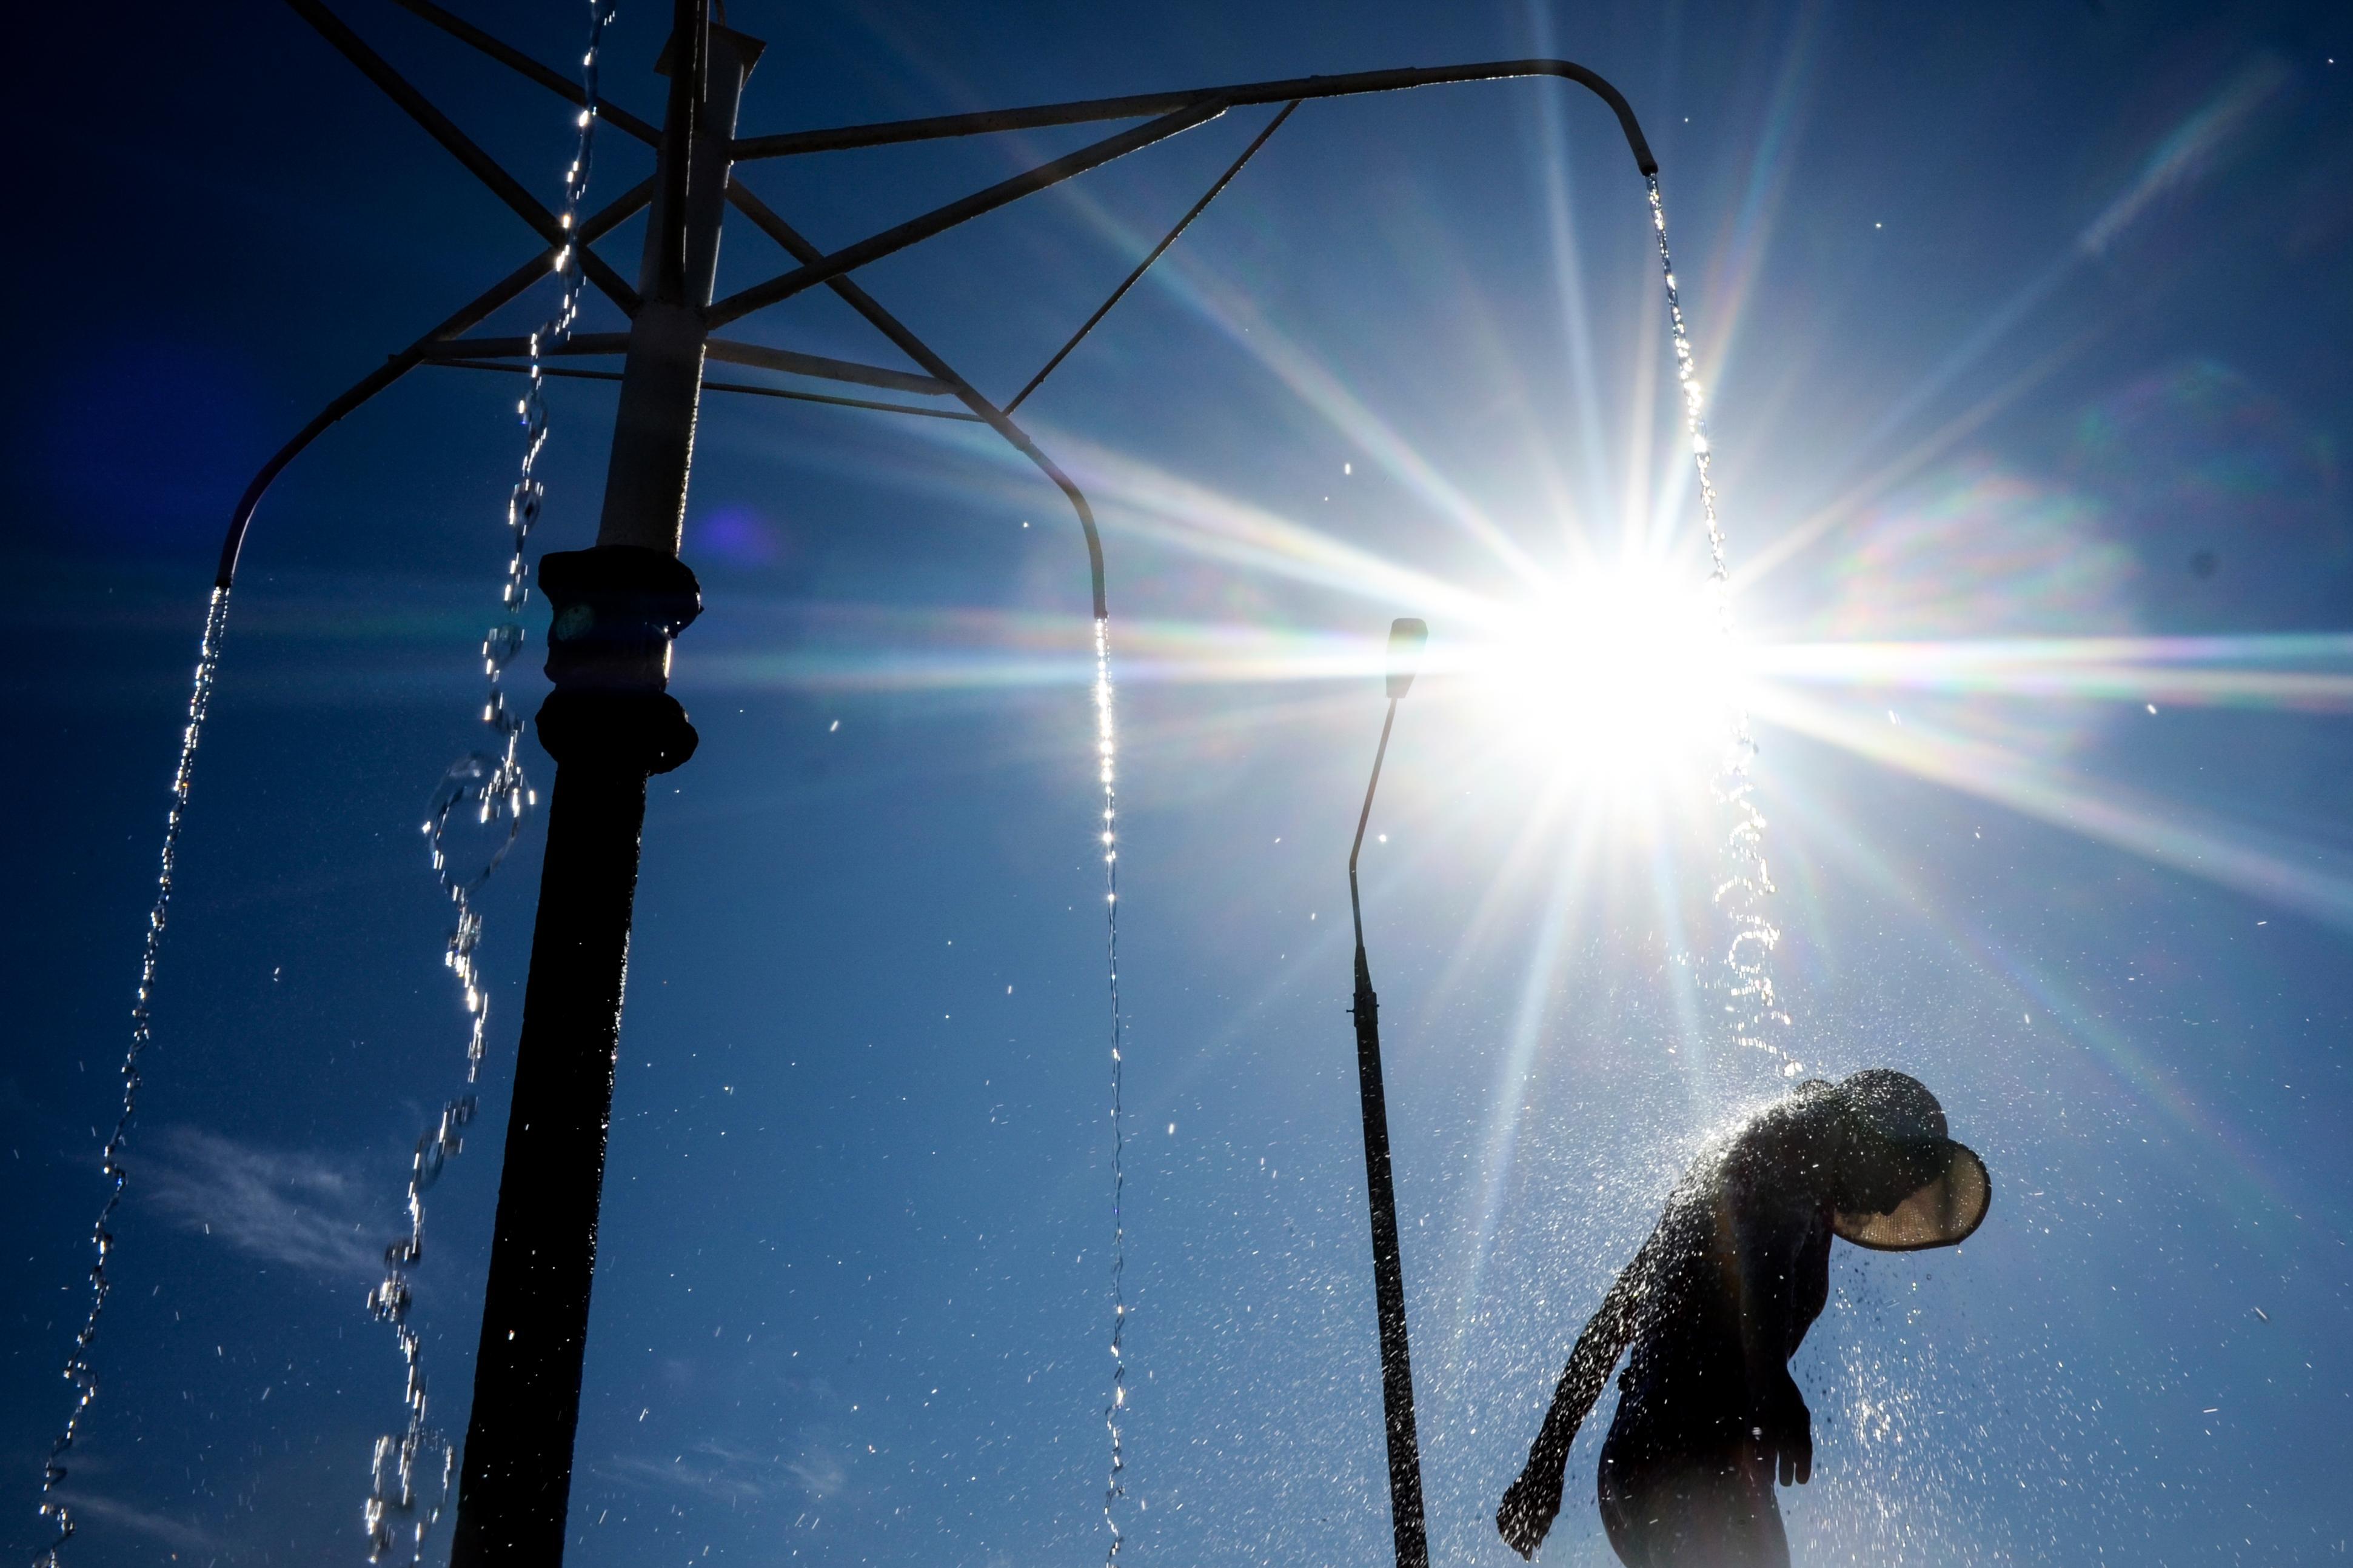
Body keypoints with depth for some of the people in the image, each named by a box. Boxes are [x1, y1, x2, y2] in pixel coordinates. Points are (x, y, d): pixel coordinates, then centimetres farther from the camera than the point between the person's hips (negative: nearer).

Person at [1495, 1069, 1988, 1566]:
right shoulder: (1801, 1138, 3)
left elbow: (1608, 1328, 27)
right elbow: (1764, 1246, -20)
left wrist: (1547, 1461, 27)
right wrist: (1773, 1383, -33)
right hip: (1699, 1453, -9)